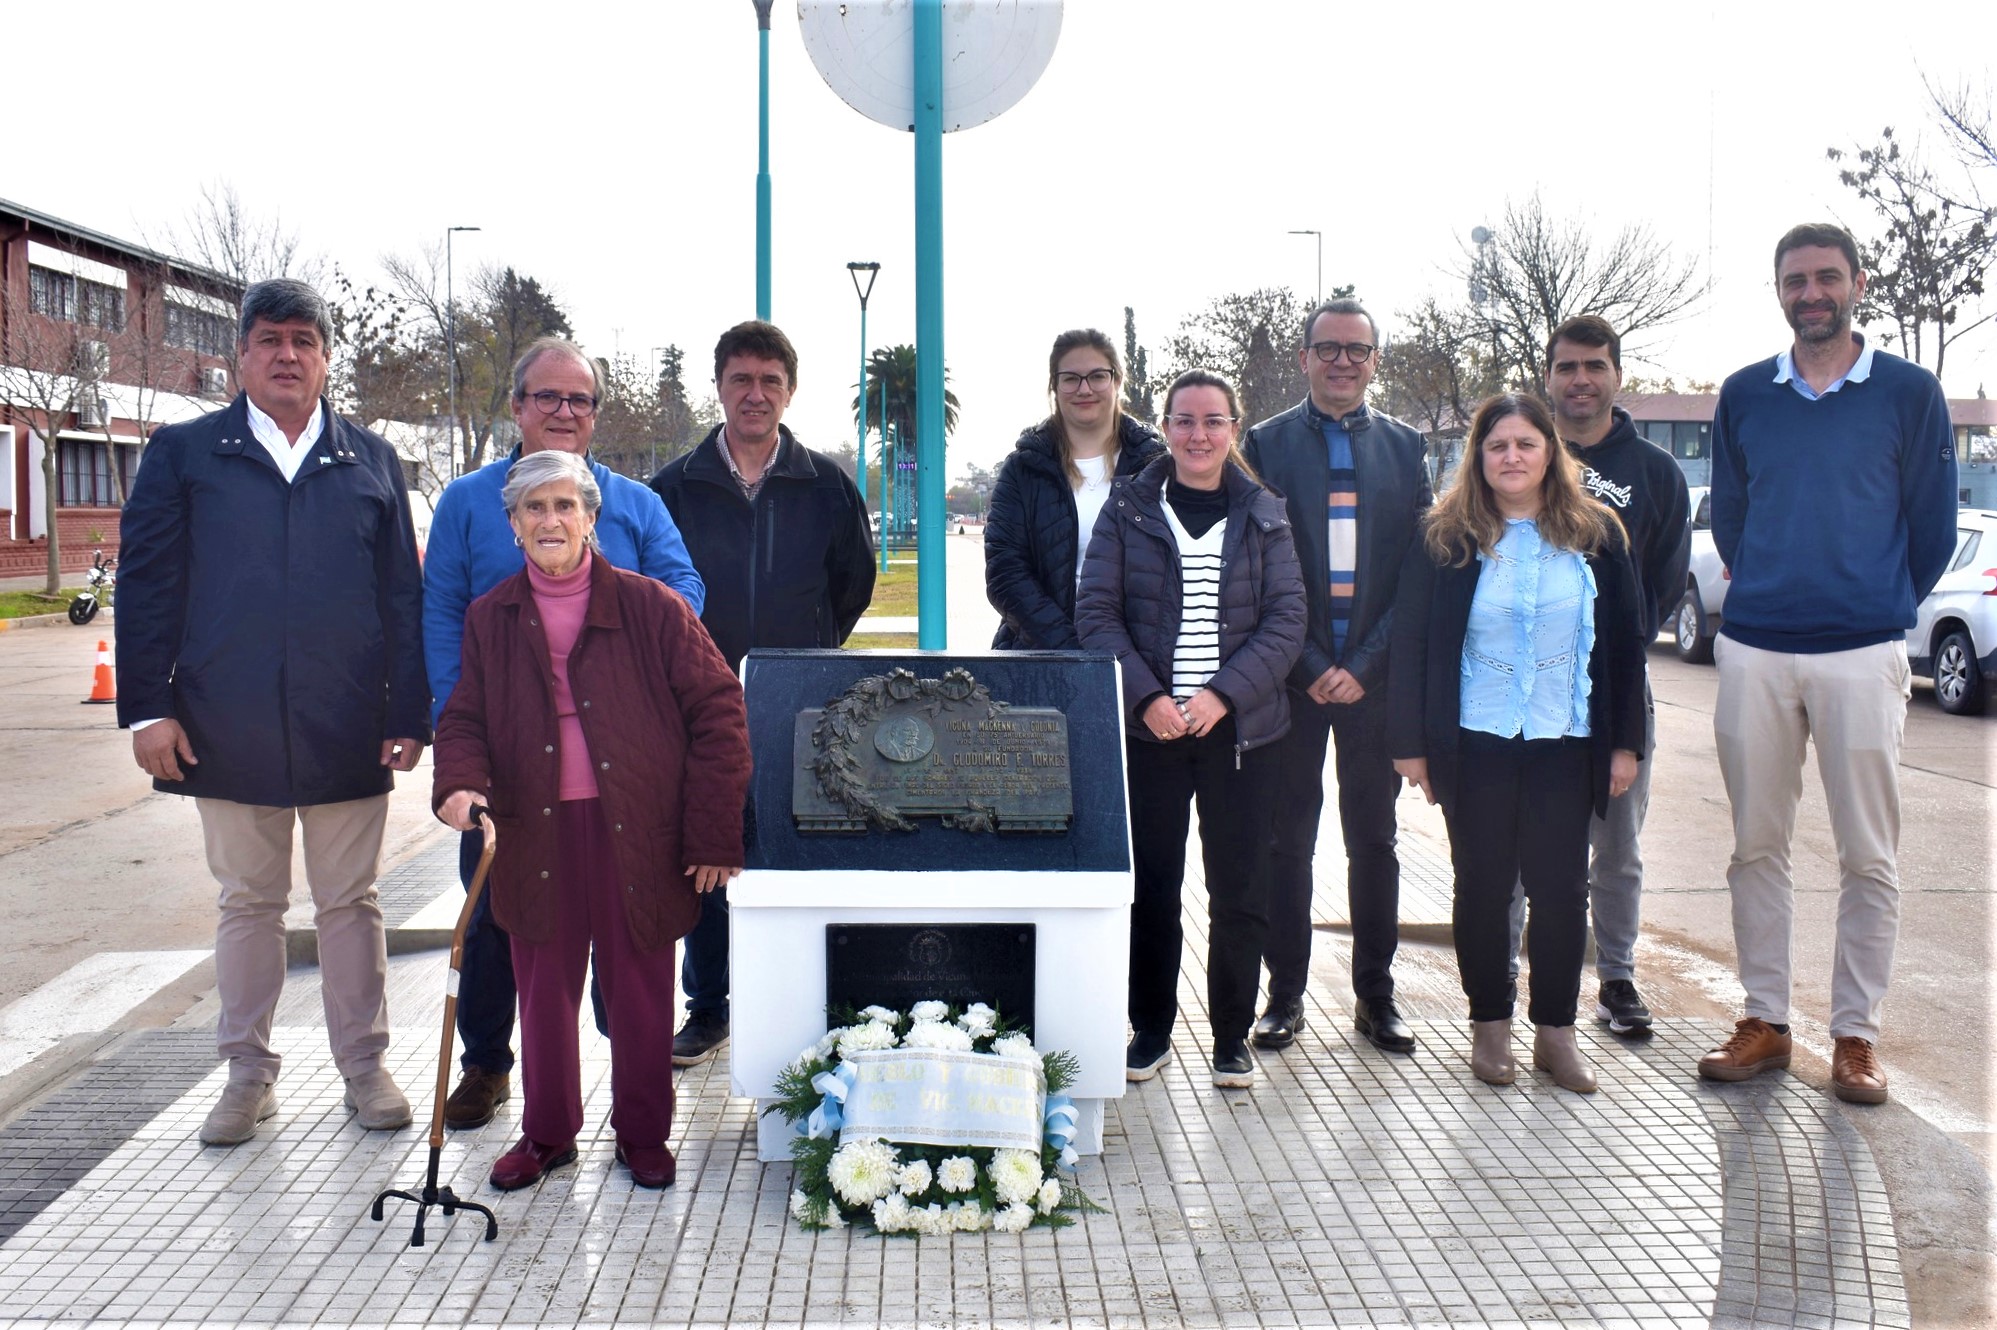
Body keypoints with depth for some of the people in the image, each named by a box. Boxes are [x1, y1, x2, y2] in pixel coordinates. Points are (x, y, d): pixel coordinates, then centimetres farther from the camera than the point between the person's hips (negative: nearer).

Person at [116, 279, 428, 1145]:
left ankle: (364, 1065, 22)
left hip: (347, 732, 0)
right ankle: (249, 1074, 24)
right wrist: (148, 708, -6)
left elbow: (403, 596, 6)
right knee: (249, 903, 11)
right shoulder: (184, 455, 6)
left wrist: (409, 714, 0)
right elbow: (145, 584, 2)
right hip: (228, 731, 0)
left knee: (351, 902, 9)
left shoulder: (371, 462, 8)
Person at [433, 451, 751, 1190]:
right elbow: (464, 719, 12)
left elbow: (717, 712, -4)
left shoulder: (650, 608, -4)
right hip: (536, 835, 2)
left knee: (640, 992, 8)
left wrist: (714, 834, -7)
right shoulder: (490, 618, 6)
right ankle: (546, 1134, 30)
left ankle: (643, 1135, 26)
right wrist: (461, 782, -11)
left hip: (636, 832, -2)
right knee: (543, 990, 11)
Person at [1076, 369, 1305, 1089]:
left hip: (1238, 727, 1)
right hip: (1148, 728, 0)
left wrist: (1223, 693, -13)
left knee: (1239, 888, 4)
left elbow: (1286, 618, 0)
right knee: (1152, 884, 5)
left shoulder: (1263, 514, 5)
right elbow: (1096, 611, -2)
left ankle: (1232, 1036, 18)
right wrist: (1147, 696, -14)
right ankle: (1151, 1028, 20)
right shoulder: (1129, 508, 3)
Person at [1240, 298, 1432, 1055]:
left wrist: (1363, 665, -7)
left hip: (1373, 674, 1)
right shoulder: (1267, 444, 3)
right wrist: (1308, 665, -9)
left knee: (1374, 839, 8)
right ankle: (1286, 992, 15)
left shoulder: (1405, 447, 8)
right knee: (1286, 840, 4)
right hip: (1292, 675, -1)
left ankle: (1375, 994, 18)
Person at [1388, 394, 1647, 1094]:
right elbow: (1411, 643, 0)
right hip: (1475, 745, -1)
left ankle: (1556, 1030, 18)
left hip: (1566, 745, 1)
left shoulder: (1596, 535, 4)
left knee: (1560, 886, 4)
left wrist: (1625, 742, 3)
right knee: (1483, 884, 7)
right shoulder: (1446, 538, -1)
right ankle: (1490, 1023, 21)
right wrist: (1410, 742, -4)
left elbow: (1623, 643, 6)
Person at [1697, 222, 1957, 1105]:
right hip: (1753, 652, 3)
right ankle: (1764, 1022, 18)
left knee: (1868, 857, 2)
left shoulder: (1909, 394, 2)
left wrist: (1881, 606, 11)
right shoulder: (1743, 396, 9)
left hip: (1863, 656, -2)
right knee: (1757, 847, 7)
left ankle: (1855, 1035, 12)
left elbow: (1933, 529, 6)